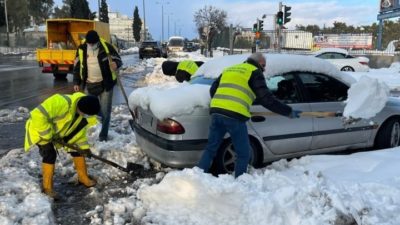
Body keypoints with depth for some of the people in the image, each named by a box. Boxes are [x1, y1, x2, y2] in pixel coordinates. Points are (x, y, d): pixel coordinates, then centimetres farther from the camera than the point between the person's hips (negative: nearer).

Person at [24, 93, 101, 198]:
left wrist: (84, 147, -7)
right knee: (50, 154, -20)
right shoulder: (62, 102, -43)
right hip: (41, 129, -7)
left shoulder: (85, 115, -15)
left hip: (61, 132, 7)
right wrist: (48, 135, -35)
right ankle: (47, 187, -4)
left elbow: (80, 130, 1)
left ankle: (83, 178, 19)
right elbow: (38, 115, -45)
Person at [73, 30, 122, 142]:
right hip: (89, 84, 3)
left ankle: (103, 135, 15)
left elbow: (118, 60, -2)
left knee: (105, 111, 1)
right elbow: (77, 66, 9)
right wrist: (76, 82, 6)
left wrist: (116, 64, -27)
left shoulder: (107, 47, -11)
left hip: (105, 84, -3)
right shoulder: (81, 49, -1)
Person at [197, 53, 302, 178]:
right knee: (243, 154, 9)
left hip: (216, 112, 6)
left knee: (211, 149, 16)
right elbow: (266, 98, -2)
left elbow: (213, 90, 25)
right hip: (234, 116, -6)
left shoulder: (230, 69, 27)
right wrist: (288, 111, 4)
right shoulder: (255, 72, 7)